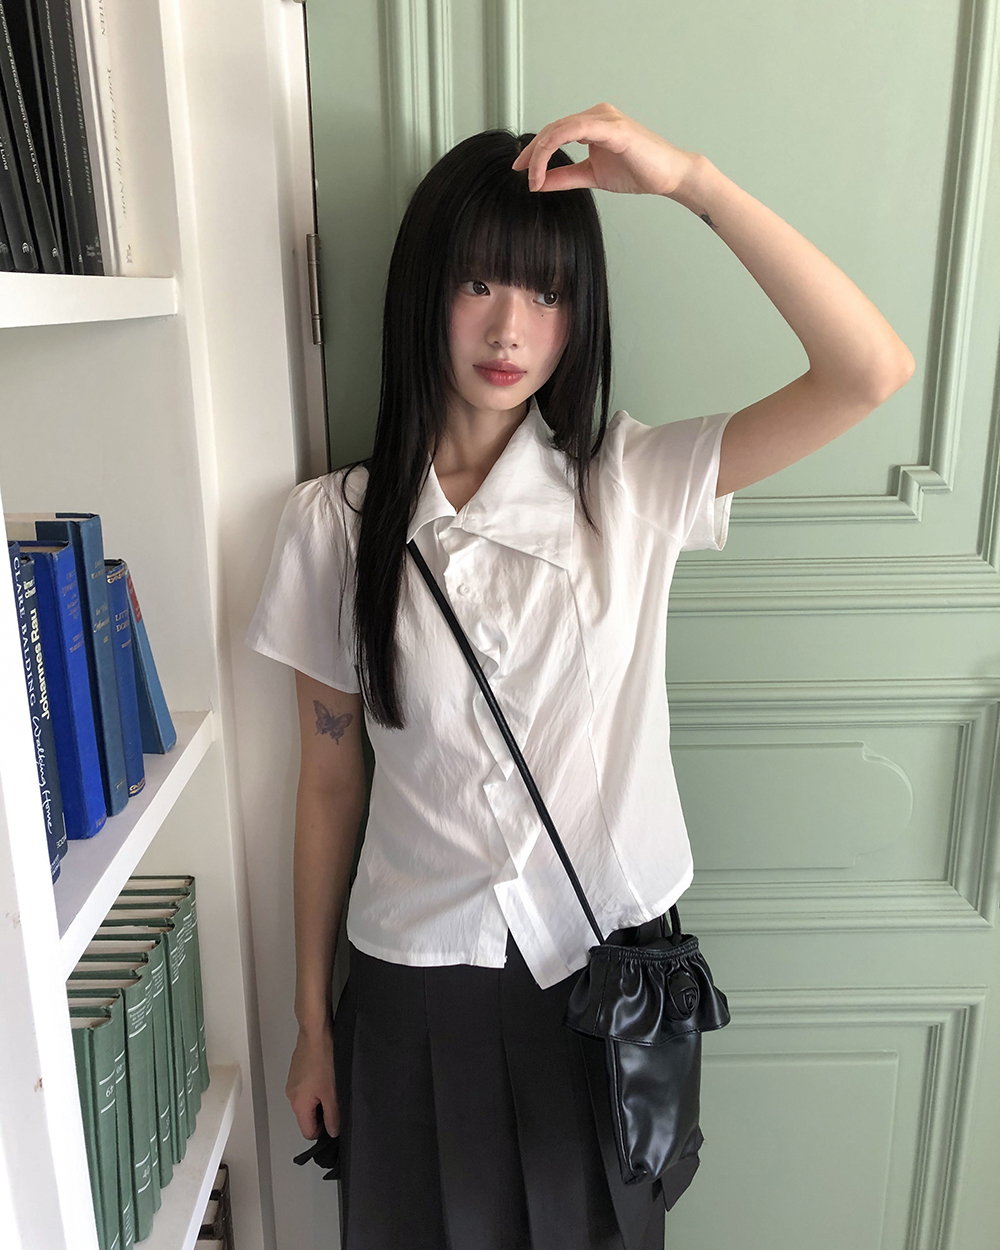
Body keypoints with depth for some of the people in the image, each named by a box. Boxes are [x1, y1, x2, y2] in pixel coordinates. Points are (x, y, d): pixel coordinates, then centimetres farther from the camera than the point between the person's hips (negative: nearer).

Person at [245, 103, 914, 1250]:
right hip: (416, 989, 1)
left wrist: (690, 180, -25)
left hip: (610, 968, 0)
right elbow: (330, 782, -2)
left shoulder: (633, 486, -9)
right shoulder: (333, 522, -9)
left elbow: (871, 371, -20)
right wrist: (312, 1021, 5)